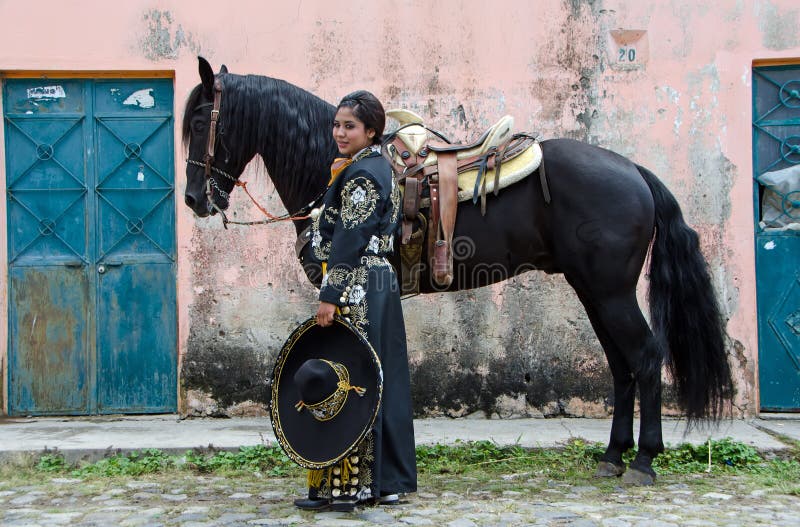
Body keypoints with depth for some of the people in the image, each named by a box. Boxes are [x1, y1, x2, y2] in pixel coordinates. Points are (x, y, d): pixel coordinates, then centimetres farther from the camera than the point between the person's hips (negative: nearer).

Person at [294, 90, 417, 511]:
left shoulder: (358, 175, -13)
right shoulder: (379, 168, 16)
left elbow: (349, 240, -20)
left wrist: (330, 295, -21)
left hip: (357, 290, -10)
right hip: (381, 285, 10)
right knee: (381, 381, 12)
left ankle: (347, 485, 0)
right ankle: (388, 480, 20)